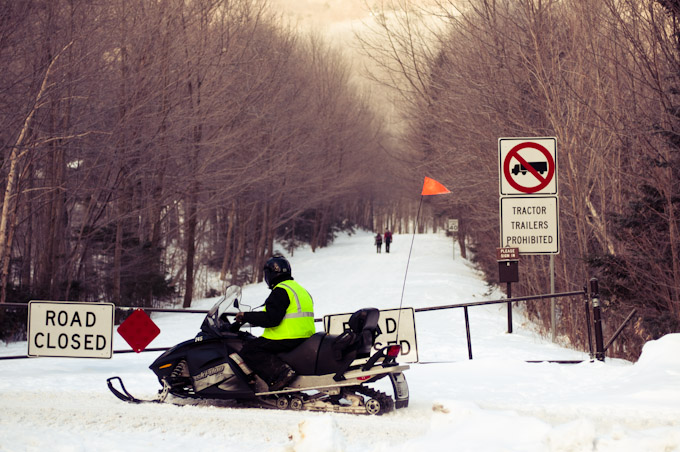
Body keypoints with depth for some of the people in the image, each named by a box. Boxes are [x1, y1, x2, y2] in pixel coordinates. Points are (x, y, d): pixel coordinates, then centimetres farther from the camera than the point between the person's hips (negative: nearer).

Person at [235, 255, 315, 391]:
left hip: (289, 338, -10)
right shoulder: (299, 288, 21)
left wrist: (246, 316, -10)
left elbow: (270, 318, -21)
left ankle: (280, 372, -30)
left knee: (248, 351, -13)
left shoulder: (280, 291, -11)